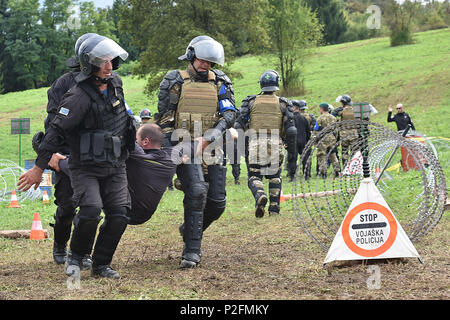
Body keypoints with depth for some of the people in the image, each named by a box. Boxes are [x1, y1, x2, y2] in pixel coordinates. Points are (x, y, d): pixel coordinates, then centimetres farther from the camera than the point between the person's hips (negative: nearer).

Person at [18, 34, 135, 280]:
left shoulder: (115, 83, 3)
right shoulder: (79, 96, -18)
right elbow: (56, 131, -19)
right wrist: (39, 167, -19)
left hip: (114, 167, 6)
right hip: (85, 168, -6)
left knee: (118, 217, -5)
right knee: (90, 212, -22)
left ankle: (101, 264, 11)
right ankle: (76, 255, 6)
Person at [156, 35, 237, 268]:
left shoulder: (220, 83, 11)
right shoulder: (175, 81, 5)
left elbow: (230, 113, -1)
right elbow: (164, 118, 7)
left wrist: (209, 137, -15)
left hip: (212, 147, 4)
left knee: (217, 201, 0)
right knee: (196, 191, -24)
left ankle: (191, 229, 31)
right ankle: (192, 251, -18)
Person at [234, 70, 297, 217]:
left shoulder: (250, 102, 7)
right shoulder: (283, 103, 7)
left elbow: (239, 125, 0)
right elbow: (291, 131, 1)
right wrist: (292, 156, 4)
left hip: (255, 145, -1)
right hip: (275, 145, 1)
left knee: (254, 176, 6)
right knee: (275, 177, 16)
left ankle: (260, 195, -24)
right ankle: (274, 208, 9)